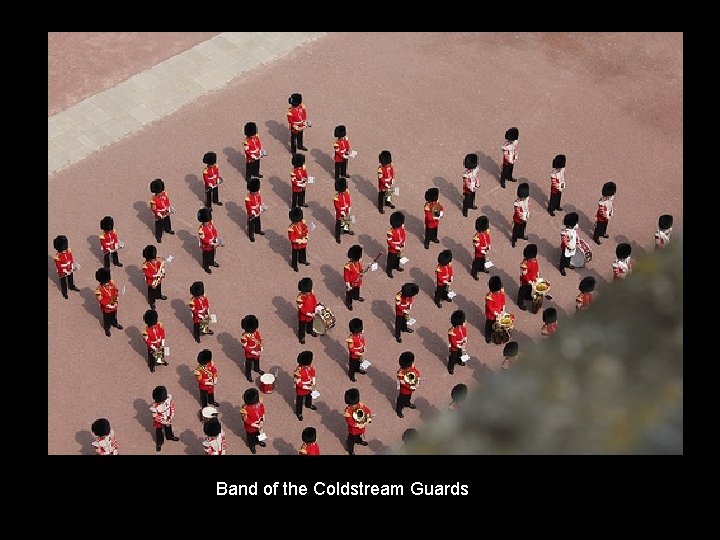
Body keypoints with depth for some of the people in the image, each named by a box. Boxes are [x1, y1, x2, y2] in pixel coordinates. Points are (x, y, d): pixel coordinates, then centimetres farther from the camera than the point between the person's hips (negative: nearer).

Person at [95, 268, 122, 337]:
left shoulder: (112, 283, -17)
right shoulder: (99, 289, -31)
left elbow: (116, 291, -2)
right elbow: (101, 300, -25)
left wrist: (116, 301, -9)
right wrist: (109, 306, -25)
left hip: (114, 305, 5)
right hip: (106, 308, -5)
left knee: (114, 315, 30)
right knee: (107, 318, 19)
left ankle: (115, 323, 57)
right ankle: (107, 329, 42)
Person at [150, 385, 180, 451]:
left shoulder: (169, 398, -31)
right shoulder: (154, 407, -41)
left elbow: (172, 405, -11)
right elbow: (156, 417, -26)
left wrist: (171, 416, -12)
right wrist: (164, 422, -22)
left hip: (168, 419, 4)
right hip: (159, 422, -4)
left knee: (168, 428, 32)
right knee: (159, 432, 22)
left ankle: (170, 436, 62)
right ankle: (159, 443, 49)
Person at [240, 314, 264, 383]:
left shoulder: (257, 332, -16)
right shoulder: (244, 336, -32)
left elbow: (260, 340, 1)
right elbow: (244, 346, -25)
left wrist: (260, 348, -1)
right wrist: (252, 352, -25)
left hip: (257, 352, 6)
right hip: (249, 353, -5)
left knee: (257, 361, 30)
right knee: (248, 363, 15)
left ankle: (257, 369, 58)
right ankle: (248, 375, 37)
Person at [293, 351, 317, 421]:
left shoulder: (309, 366, -21)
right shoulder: (298, 371, -39)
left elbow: (313, 371, 1)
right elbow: (298, 383, -31)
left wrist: (313, 382, -3)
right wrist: (308, 387, -30)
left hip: (309, 386, 6)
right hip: (301, 389, -6)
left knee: (309, 396, 33)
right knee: (299, 401, 18)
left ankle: (308, 405, 63)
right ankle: (299, 413, 42)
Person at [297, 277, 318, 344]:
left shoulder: (312, 293, -18)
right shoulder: (300, 298, -35)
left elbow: (315, 302, -3)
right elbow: (301, 309, -29)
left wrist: (313, 312, -5)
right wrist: (307, 314, -28)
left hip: (311, 314, 5)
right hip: (303, 316, -5)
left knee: (310, 323, 32)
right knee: (302, 326, 18)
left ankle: (310, 331, 60)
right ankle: (301, 337, 40)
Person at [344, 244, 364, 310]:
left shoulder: (359, 263, -15)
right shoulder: (348, 266, -34)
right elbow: (346, 276, -25)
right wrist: (347, 285, -22)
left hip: (357, 282, 6)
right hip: (351, 283, -6)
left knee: (357, 290, 32)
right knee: (349, 293, 16)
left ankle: (356, 297, 61)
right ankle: (349, 304, 37)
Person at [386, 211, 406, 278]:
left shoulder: (402, 228, -14)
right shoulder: (390, 232, -33)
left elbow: (404, 235, 4)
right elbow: (390, 242, -26)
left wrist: (403, 243, -5)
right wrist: (397, 248, -25)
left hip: (399, 248, 6)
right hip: (392, 249, -6)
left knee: (398, 258, 28)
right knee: (391, 259, 12)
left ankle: (397, 267, 53)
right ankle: (389, 271, 31)